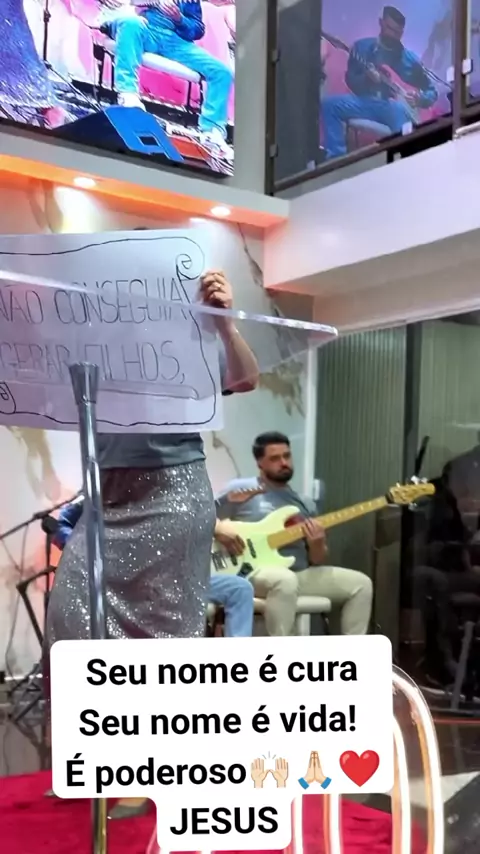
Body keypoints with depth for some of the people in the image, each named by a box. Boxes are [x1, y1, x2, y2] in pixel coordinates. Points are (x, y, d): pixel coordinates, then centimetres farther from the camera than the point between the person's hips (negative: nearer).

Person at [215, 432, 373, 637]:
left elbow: (317, 561, 18)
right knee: (286, 580, -40)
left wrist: (316, 545, -5)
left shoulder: (305, 504, 18)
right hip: (255, 572, -6)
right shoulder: (241, 490, 3)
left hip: (301, 574, 6)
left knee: (360, 583, -5)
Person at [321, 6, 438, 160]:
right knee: (329, 104, -22)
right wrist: (366, 79, -14)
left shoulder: (410, 59, 12)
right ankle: (337, 156, -23)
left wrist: (419, 99, -7)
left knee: (400, 108, -39)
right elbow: (351, 80, 7)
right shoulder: (362, 46, 11)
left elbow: (432, 92, 16)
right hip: (367, 102, 2)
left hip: (396, 106, -1)